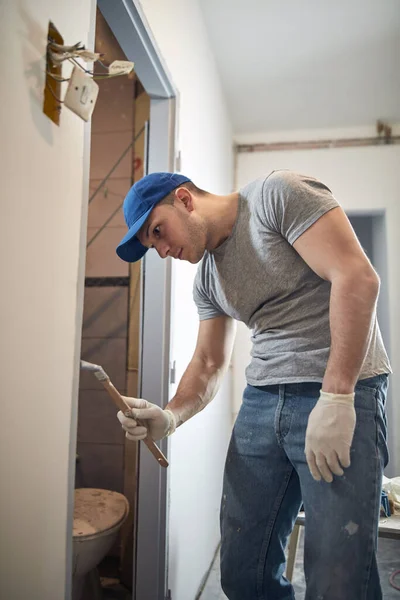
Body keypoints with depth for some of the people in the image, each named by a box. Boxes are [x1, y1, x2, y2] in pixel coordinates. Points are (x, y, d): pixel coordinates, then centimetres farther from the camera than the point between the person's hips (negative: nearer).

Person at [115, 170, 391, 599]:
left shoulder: (277, 194, -7)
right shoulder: (206, 279, 14)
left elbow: (357, 276, -16)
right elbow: (208, 364, 16)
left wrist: (335, 399, -19)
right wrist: (169, 418, -3)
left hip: (342, 391, -6)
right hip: (262, 399, 7)